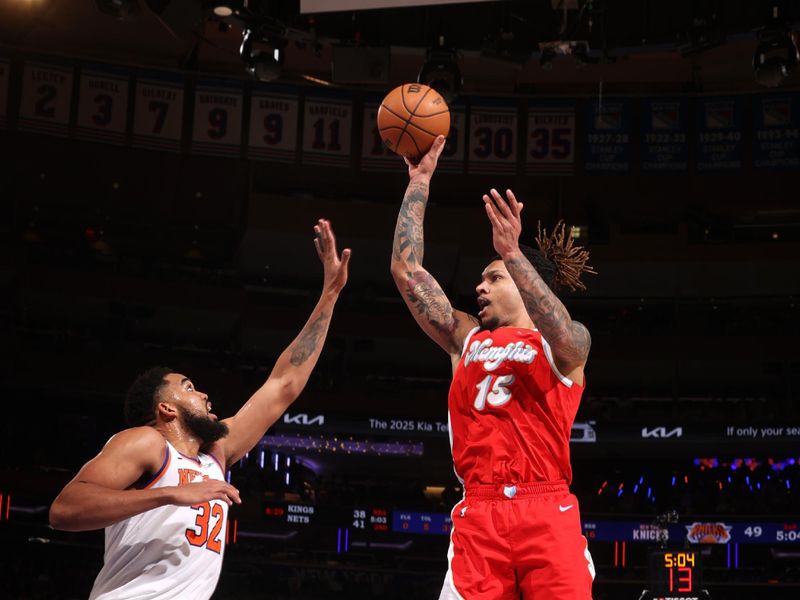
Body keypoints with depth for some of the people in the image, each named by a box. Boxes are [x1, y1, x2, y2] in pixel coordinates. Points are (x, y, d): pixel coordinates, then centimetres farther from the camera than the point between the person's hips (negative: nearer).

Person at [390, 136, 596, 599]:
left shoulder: (568, 345, 9)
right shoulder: (466, 338, 20)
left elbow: (561, 334, -17)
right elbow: (406, 270, 15)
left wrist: (513, 254, -28)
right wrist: (419, 184, 15)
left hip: (547, 513, -3)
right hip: (479, 514, 3)